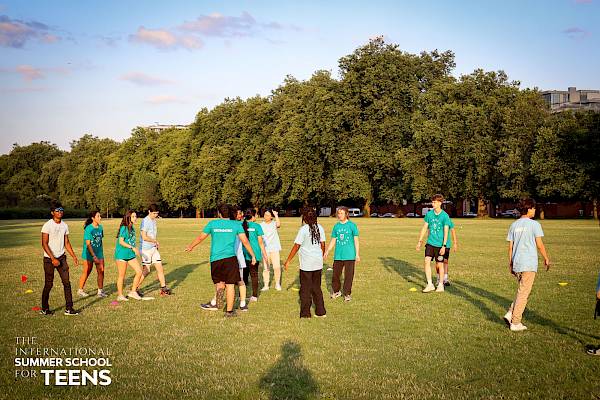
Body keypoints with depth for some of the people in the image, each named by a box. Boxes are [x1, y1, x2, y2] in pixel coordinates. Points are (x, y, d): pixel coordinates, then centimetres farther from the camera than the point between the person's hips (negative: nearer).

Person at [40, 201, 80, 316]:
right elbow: (44, 244, -14)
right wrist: (53, 259, -19)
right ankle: (44, 309, 18)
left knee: (67, 282, -2)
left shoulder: (64, 226, 8)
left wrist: (73, 256, 6)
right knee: (48, 284, 2)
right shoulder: (47, 226, -10)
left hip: (61, 257, 5)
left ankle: (69, 308, 1)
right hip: (49, 259, -5)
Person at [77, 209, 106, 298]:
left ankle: (100, 291, 8)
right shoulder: (88, 229, -16)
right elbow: (88, 244, -17)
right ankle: (80, 290, 22)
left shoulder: (100, 227, 3)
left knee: (101, 271, 0)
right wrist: (94, 256, -22)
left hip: (99, 253, 5)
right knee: (86, 272, 5)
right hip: (89, 254, -5)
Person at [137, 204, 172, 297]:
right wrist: (155, 241, -10)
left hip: (154, 248, 8)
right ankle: (136, 289, 10)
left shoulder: (154, 220, 11)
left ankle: (164, 289, 12)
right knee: (146, 270, -4)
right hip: (146, 249, -8)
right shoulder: (145, 221, -16)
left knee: (160, 268, 5)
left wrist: (156, 244, 10)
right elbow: (144, 237, -22)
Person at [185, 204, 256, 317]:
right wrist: (253, 256, 10)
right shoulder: (236, 225, 4)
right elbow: (245, 241, 1)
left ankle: (219, 291, -15)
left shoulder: (212, 224, 6)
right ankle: (229, 311, 2)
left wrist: (190, 246, 32)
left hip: (215, 258, 2)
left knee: (219, 282, 19)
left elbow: (200, 237, 15)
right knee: (230, 284, 2)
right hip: (230, 257, -2)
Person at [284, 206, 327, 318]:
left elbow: (296, 246, -13)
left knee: (305, 289, 6)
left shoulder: (303, 229, -14)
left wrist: (288, 261, -6)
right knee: (317, 288, 17)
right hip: (318, 264, 6)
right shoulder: (319, 228, 2)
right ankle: (321, 311, 21)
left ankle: (305, 313, 10)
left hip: (307, 265, -5)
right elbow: (323, 245, 8)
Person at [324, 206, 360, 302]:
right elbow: (333, 241, 15)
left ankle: (347, 294, 17)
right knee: (335, 274, 8)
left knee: (348, 275, 3)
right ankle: (336, 291, 27)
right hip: (338, 255, 4)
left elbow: (356, 241, -1)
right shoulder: (336, 226, 8)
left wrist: (357, 254, -4)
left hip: (349, 256, -3)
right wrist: (327, 252, 9)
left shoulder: (352, 225, -3)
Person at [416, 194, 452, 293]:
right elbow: (425, 228, 12)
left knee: (439, 264, 3)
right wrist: (420, 241, 9)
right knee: (427, 261, -8)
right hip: (430, 243, 4)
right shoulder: (429, 214, 4)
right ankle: (430, 284, -1)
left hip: (440, 244, -4)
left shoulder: (445, 216, -9)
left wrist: (444, 246, -15)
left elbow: (446, 232, -10)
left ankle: (441, 285, 18)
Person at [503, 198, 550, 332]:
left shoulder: (514, 225, 9)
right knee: (523, 293, 0)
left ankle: (510, 314, 6)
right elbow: (539, 245, -7)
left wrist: (510, 264, 17)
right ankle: (515, 322, 2)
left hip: (516, 264, 6)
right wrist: (546, 259, 7)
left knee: (522, 291, 19)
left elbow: (510, 246, 11)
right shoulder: (534, 224, -7)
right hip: (529, 264, -6)